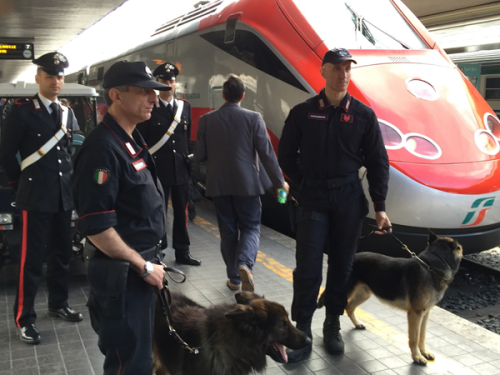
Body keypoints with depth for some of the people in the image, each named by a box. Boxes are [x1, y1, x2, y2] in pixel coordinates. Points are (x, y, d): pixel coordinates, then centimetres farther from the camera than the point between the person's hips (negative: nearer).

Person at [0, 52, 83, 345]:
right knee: (32, 258, 0)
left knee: (62, 253, 14)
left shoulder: (67, 113, 11)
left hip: (64, 195, 6)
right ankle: (25, 319, 10)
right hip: (36, 197, -6)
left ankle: (59, 304, 31)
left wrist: (69, 181, 12)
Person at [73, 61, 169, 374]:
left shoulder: (132, 141, 10)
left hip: (141, 264, 9)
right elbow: (96, 227, -25)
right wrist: (143, 266, -16)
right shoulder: (103, 148, -21)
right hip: (121, 272, -9)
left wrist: (150, 262, 14)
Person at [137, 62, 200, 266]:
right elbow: (141, 140, -4)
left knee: (181, 212, 11)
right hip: (158, 169, -4)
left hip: (181, 169, 4)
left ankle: (182, 252, 23)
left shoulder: (185, 106, 9)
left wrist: (188, 161, 10)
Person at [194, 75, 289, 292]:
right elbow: (267, 154, -8)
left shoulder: (206, 120, -3)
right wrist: (279, 182, 2)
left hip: (219, 185, 2)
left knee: (228, 232, 13)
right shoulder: (253, 118, -8)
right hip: (247, 184, -2)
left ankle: (234, 278, 20)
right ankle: (245, 264, -15)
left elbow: (199, 156, 0)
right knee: (250, 227, 11)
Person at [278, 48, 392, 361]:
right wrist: (307, 183, 5)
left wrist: (380, 206, -1)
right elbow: (286, 155, 8)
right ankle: (302, 332, 10)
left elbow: (378, 162, 2)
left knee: (342, 265, 9)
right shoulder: (303, 112, -1)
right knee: (308, 268, -2)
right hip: (313, 199, -1)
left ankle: (333, 326, 25)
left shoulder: (363, 114, 0)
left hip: (349, 199, 1)